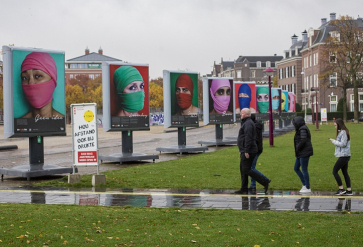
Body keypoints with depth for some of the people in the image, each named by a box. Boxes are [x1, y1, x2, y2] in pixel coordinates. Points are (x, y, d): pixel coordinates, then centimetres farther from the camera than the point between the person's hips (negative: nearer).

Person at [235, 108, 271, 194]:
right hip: (245, 151, 11)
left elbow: (248, 138, -23)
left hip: (248, 152, -11)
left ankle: (265, 181, -7)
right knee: (243, 170, 11)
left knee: (246, 170, -11)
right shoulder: (246, 123, 19)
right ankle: (244, 189, 14)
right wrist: (242, 151, 24)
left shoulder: (248, 123, -14)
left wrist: (246, 151, -26)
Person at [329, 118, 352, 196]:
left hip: (343, 156, -10)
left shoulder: (343, 132, -15)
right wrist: (337, 152, 11)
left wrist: (334, 141, -10)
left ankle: (341, 189, -4)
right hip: (345, 155, 10)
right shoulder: (341, 132, 15)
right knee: (345, 172, 11)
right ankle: (349, 190, 13)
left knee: (334, 171, -6)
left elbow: (343, 144, -20)